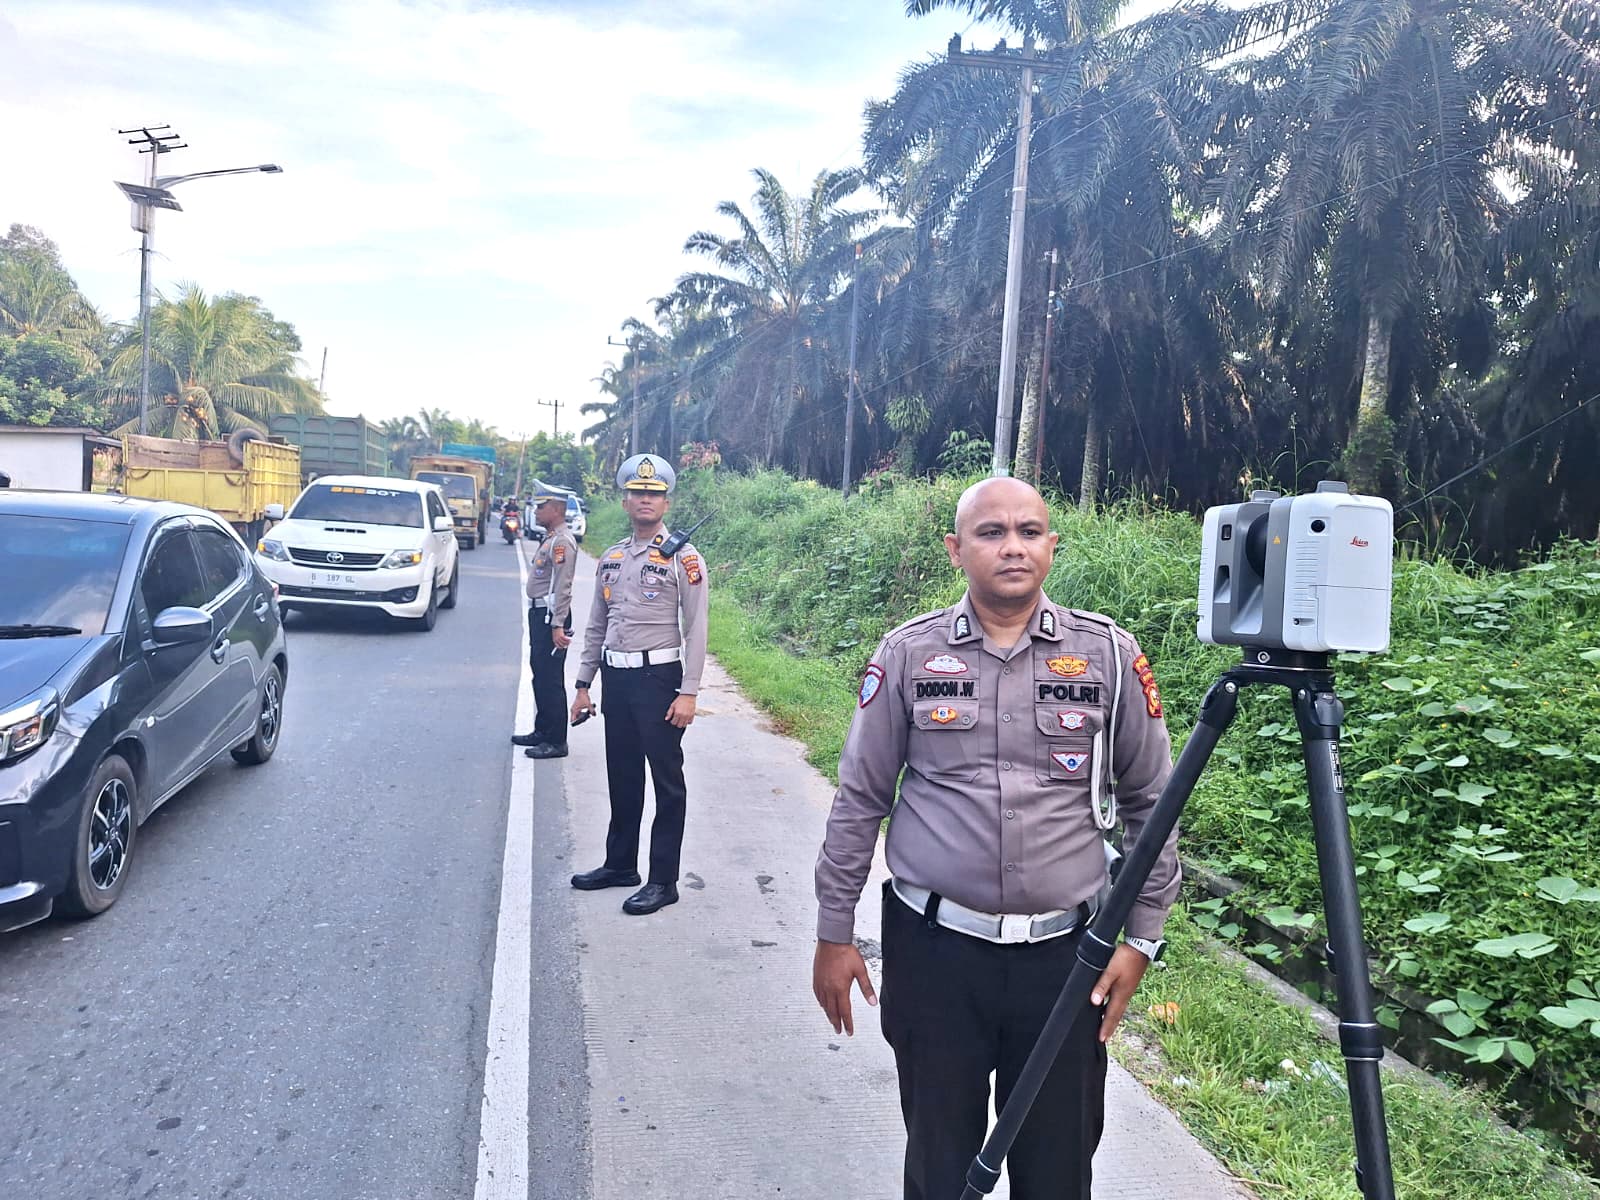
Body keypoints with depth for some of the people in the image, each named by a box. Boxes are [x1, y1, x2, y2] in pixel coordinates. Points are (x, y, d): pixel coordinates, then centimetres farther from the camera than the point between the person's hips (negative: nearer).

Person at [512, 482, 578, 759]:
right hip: (538, 613, 10)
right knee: (540, 675, 17)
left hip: (551, 616, -10)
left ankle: (556, 741, 0)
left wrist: (558, 625, -24)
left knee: (551, 679, -6)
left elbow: (563, 587, -21)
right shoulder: (550, 539, 16)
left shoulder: (562, 541, -16)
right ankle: (542, 731, 28)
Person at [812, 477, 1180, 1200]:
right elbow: (859, 801, 3)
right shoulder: (909, 653, -2)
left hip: (1066, 951, 1)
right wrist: (834, 933, 4)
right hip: (933, 947, 0)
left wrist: (1142, 937, 3)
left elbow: (1151, 801, 6)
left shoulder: (1109, 653, -1)